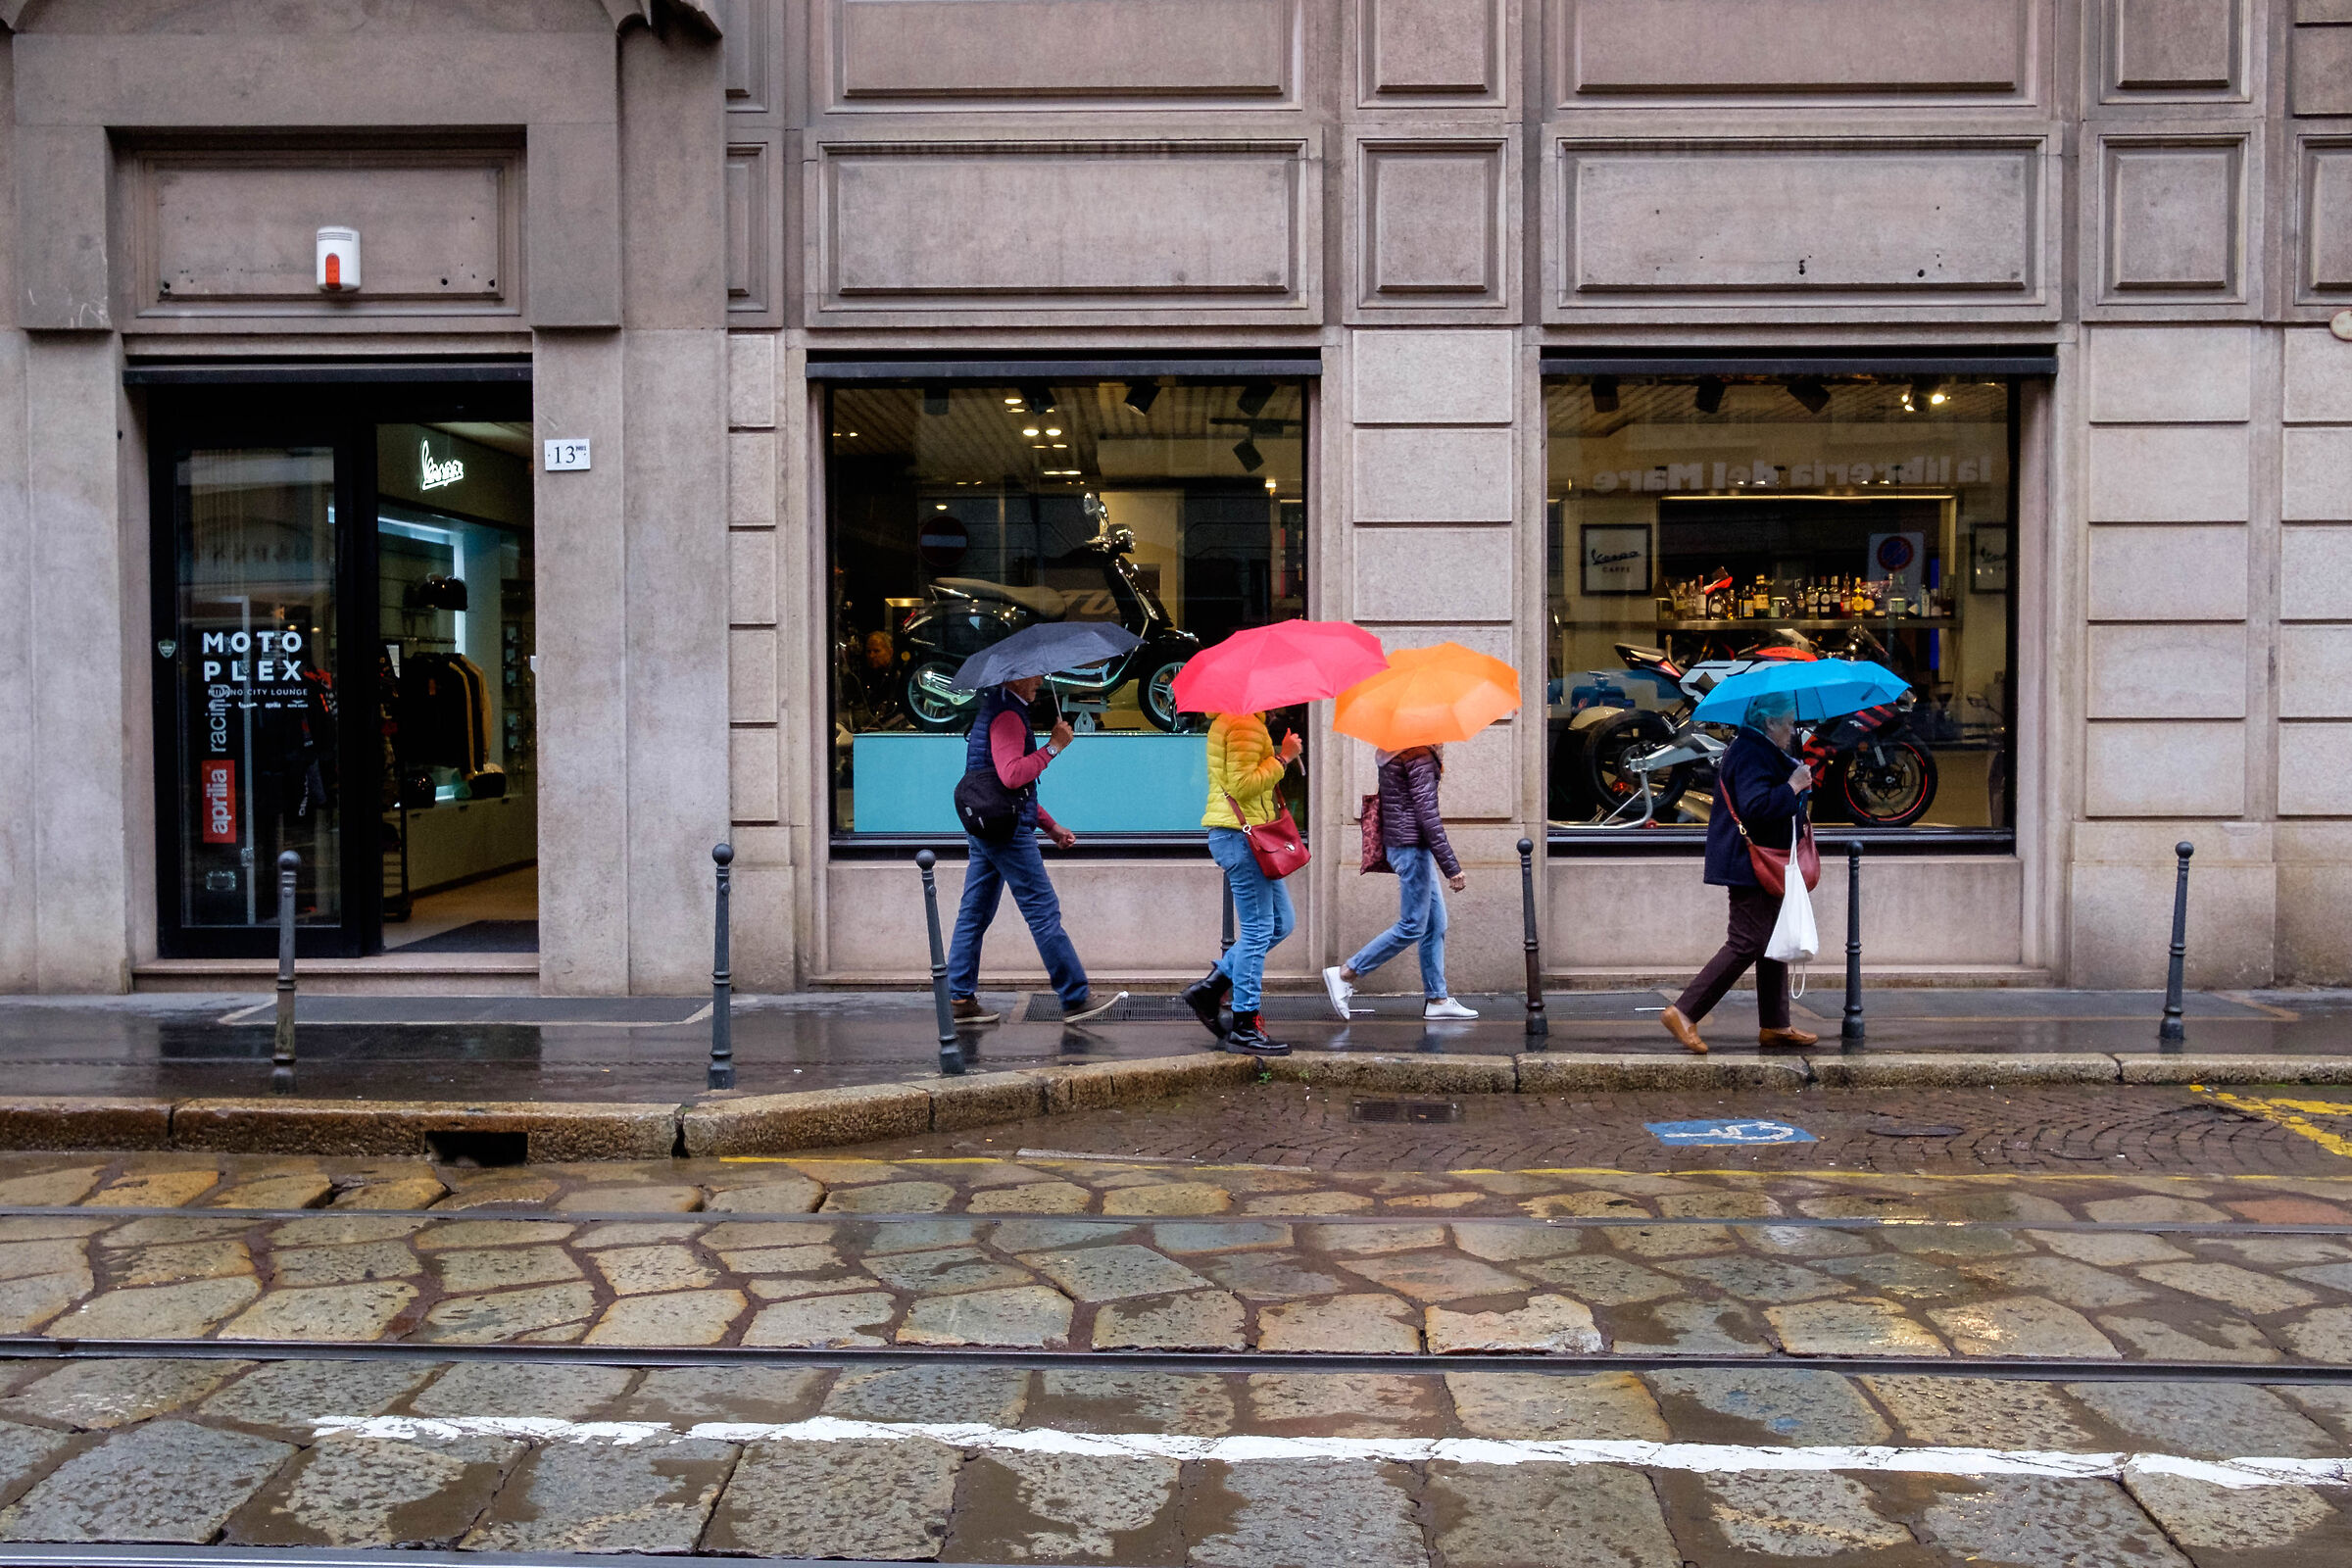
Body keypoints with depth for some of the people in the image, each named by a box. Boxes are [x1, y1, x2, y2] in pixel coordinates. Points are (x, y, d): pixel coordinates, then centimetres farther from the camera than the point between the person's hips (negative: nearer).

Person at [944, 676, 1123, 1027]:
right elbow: (1012, 775, -27)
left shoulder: (997, 710, 21)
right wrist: (1053, 747, -19)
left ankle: (960, 998, 12)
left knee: (974, 913, 9)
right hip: (1008, 830, -11)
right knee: (1044, 912, -6)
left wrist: (1050, 826, 22)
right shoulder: (1007, 714, -13)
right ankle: (1076, 999, -2)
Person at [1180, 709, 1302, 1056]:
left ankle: (1209, 986, 16)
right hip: (1241, 835, -11)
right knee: (1257, 930, -7)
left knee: (1282, 922, 15)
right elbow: (1242, 785, -22)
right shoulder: (1245, 723, -14)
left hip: (1235, 835, 11)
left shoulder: (1227, 720, 20)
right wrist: (1283, 758, -15)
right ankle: (1244, 1028, -2)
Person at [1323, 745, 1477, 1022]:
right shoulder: (1419, 755, -15)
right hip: (1412, 846, -10)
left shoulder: (1391, 751, 14)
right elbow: (1427, 813, -19)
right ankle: (1344, 975, -2)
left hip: (1396, 841, 10)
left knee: (1436, 924, 12)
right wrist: (1452, 867, -19)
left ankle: (1436, 999, 14)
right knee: (1412, 927, -4)